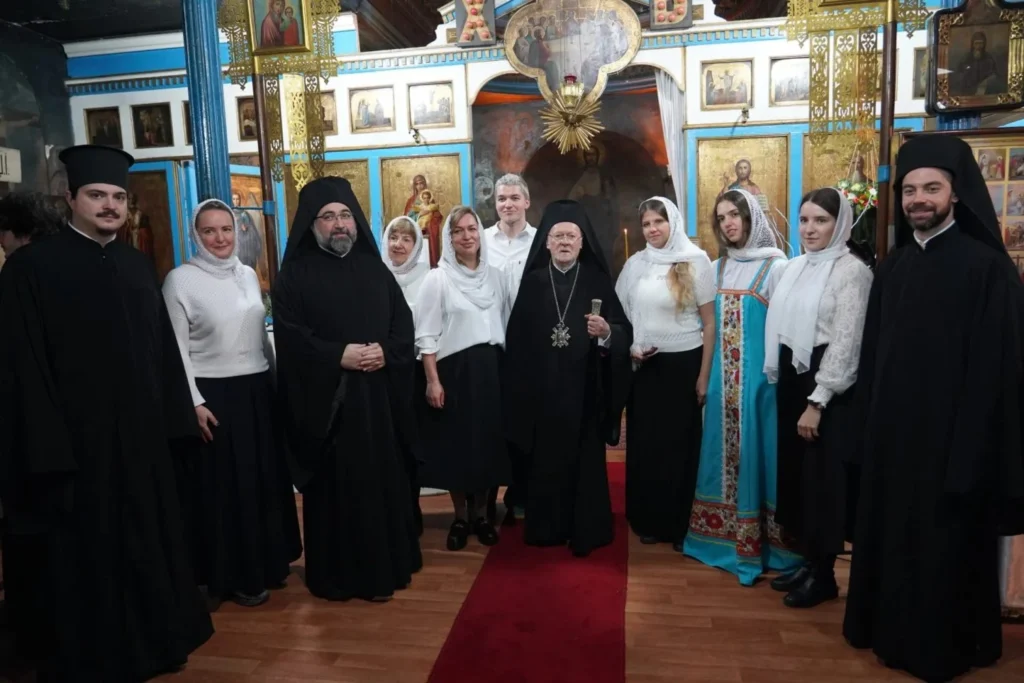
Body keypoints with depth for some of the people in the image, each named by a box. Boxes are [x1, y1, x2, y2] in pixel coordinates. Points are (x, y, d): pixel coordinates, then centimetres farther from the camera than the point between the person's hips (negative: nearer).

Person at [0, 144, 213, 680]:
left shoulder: (137, 266, 9)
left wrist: (176, 420, 6)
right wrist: (48, 449, -16)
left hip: (140, 436, 5)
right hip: (73, 437, -5)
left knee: (147, 542, 16)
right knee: (82, 556, 8)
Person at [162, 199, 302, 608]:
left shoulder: (248, 275, 8)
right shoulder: (180, 279, -7)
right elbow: (176, 348, -9)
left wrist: (277, 380, 13)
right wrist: (194, 403, -14)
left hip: (257, 392, 6)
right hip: (214, 395, -5)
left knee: (265, 480, 14)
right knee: (224, 488, 5)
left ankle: (268, 562, 31)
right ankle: (234, 576, 20)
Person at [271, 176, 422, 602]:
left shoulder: (374, 269, 12)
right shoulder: (295, 274, 0)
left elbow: (404, 325, 8)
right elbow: (290, 336, -9)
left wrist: (385, 353, -11)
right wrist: (339, 356, -18)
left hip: (378, 396, 4)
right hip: (325, 399, -4)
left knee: (382, 480, 10)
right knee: (334, 488, 3)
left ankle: (385, 566, 25)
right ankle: (335, 574, 18)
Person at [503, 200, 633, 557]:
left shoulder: (597, 280, 1)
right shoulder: (532, 282, 3)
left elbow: (625, 332, -2)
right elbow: (516, 338, 3)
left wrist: (606, 332, -25)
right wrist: (518, 387, -1)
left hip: (584, 390, -1)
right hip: (541, 389, 1)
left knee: (584, 459, 6)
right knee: (545, 458, 8)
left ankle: (585, 531, 20)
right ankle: (546, 528, 24)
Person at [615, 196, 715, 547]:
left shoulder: (696, 261, -5)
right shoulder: (635, 264, 5)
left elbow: (709, 323, -4)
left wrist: (704, 376, -7)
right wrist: (629, 348, -6)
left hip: (683, 364, -3)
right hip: (644, 366, 3)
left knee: (680, 444, 6)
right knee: (643, 444, 8)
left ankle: (680, 525, 21)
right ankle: (647, 521, 23)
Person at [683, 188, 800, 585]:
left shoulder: (776, 265, -6)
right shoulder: (718, 267, 11)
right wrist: (707, 373, 10)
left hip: (758, 376, -5)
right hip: (723, 378, 5)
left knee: (755, 454, 1)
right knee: (725, 454, 11)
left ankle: (759, 544, 12)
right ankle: (724, 537, 24)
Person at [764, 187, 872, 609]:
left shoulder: (852, 271, -11)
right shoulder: (796, 267, 10)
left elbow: (846, 342, -16)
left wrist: (817, 401, -18)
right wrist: (778, 380, 10)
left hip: (827, 389, -7)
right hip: (792, 381, 7)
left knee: (823, 477, 3)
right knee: (797, 472, 13)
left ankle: (823, 574, 18)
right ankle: (808, 560, 28)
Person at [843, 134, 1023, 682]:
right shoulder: (892, 267, 8)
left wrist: (969, 451, -16)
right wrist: (868, 421, 7)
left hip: (947, 433, -6)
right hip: (891, 431, 6)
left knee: (942, 543, 7)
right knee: (890, 533, 16)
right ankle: (890, 628, 34)